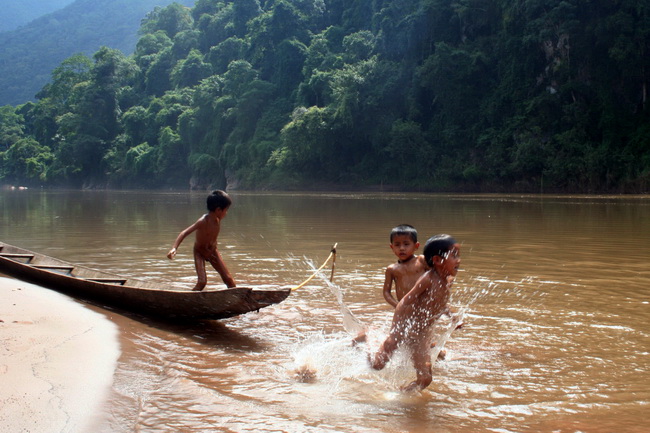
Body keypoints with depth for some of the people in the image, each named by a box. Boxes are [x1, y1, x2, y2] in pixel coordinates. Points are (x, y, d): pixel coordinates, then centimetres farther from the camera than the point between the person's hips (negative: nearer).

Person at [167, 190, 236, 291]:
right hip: (199, 252, -6)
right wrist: (174, 248, -51)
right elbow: (184, 233, -39)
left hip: (212, 251, 6)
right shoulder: (203, 221, -31)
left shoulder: (218, 220, -11)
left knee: (228, 279, 3)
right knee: (202, 282, -21)